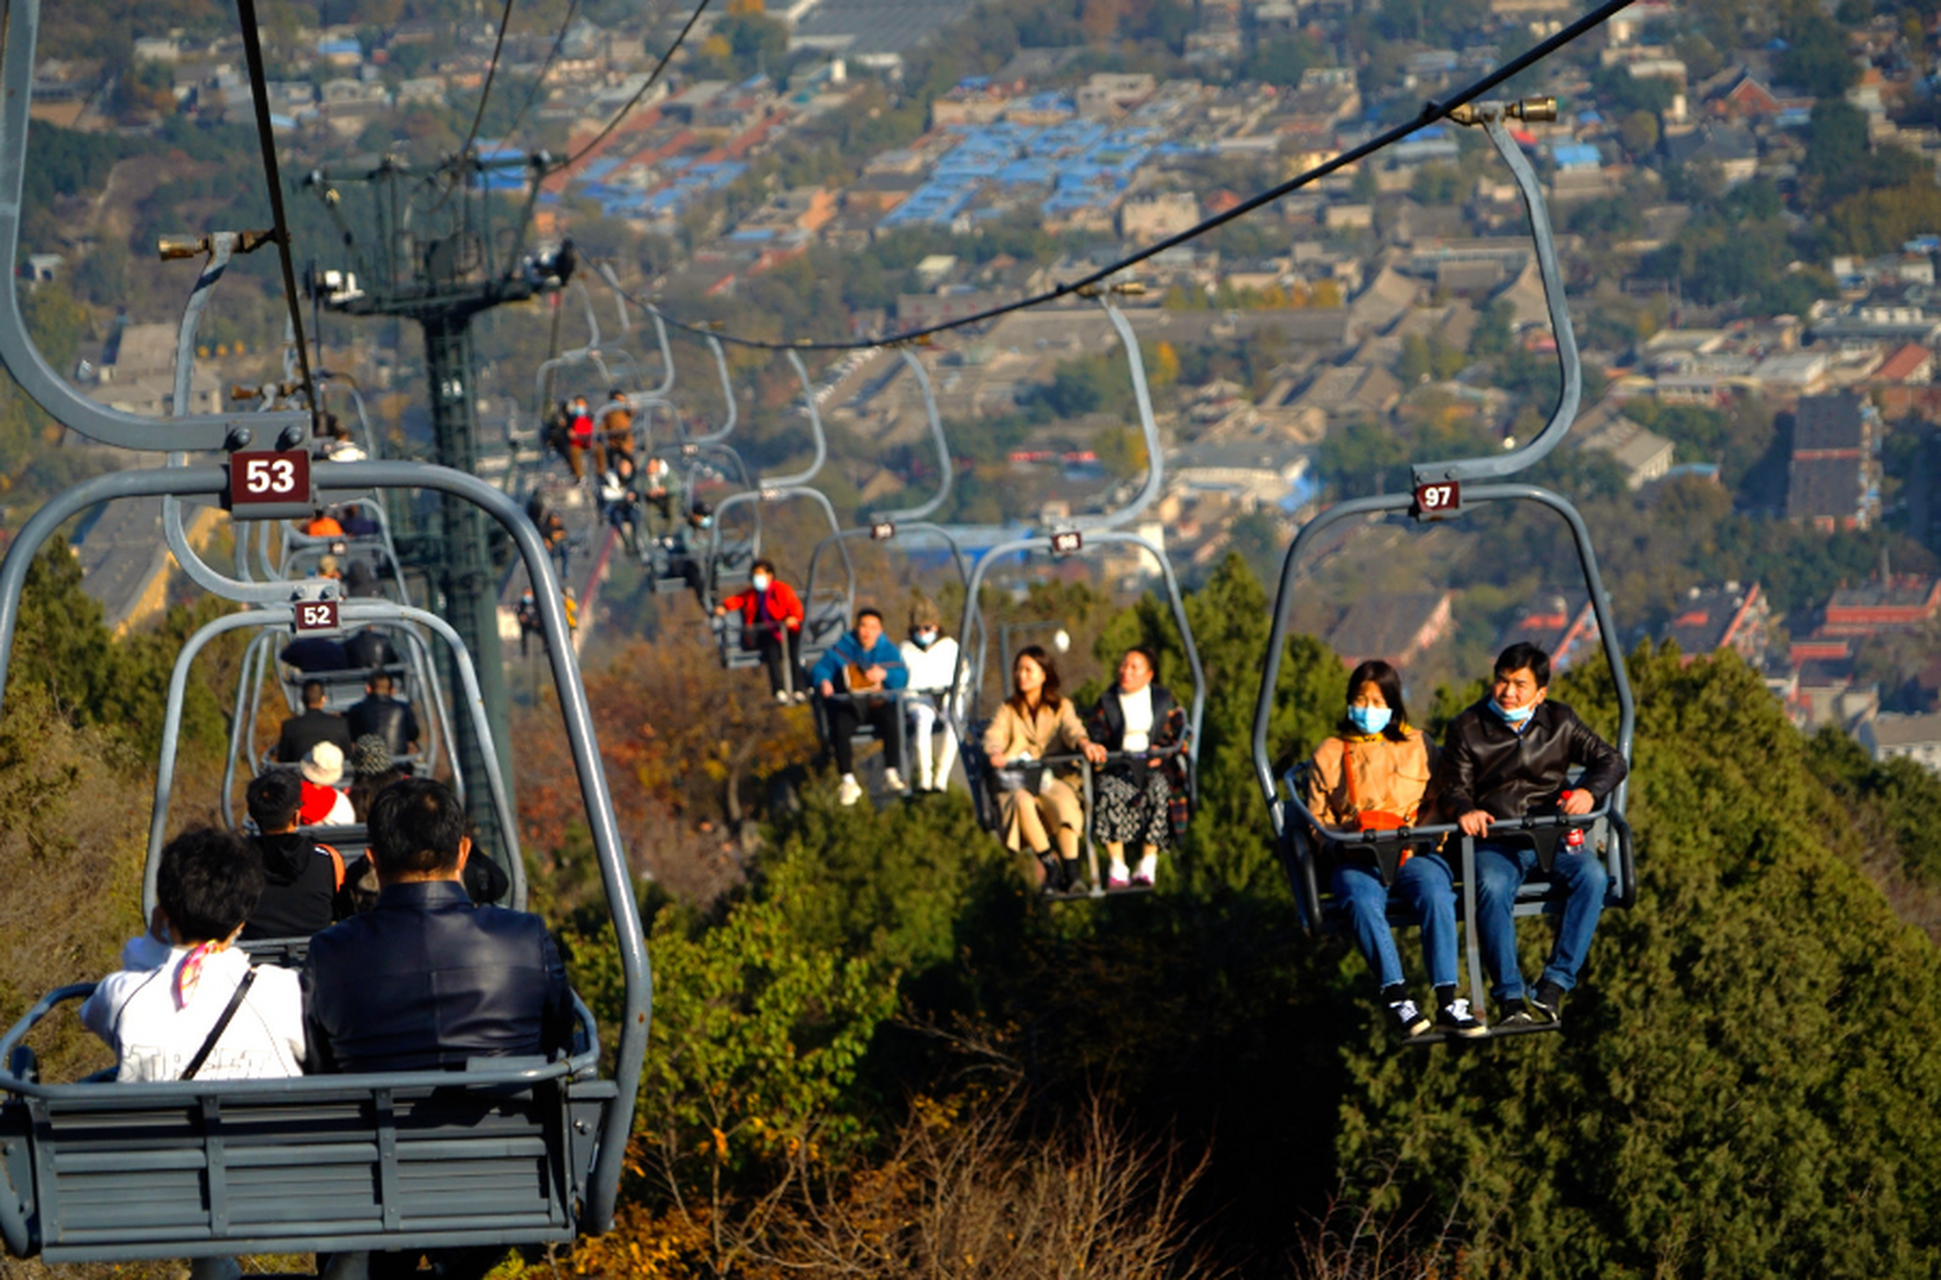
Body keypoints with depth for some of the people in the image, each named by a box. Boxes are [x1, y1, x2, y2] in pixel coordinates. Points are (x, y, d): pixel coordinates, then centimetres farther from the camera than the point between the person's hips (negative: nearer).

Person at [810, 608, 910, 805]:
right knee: (840, 727, -33)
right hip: (848, 703, -1)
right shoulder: (840, 649, 10)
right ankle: (848, 781, -27)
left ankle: (891, 773, -22)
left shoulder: (888, 650, 13)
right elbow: (821, 668, 2)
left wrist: (884, 674, -18)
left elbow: (903, 676, 2)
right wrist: (824, 682, -21)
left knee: (891, 720, -34)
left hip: (878, 701, 1)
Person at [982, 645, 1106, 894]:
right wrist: (996, 753, -27)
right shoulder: (1008, 710, 20)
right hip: (1016, 779, 0)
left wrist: (1085, 743, -29)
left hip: (1052, 777, 0)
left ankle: (1071, 871, -38)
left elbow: (1072, 729, -3)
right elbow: (994, 735, -1)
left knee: (1065, 802, -36)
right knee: (1023, 801, -37)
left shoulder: (1061, 707, 19)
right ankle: (1051, 867, -31)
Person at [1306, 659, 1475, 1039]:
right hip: (1357, 860, 0)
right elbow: (1317, 821, 14)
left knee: (1436, 894, -35)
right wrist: (1347, 832, -7)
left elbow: (1439, 804, 12)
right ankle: (1396, 997, -40)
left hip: (1414, 853, 0)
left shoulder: (1418, 746, 19)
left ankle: (1446, 1000, -39)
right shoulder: (1329, 755, 18)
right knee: (1363, 901, -37)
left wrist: (1417, 833, -8)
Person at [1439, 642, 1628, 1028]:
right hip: (1495, 842, -2)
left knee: (1592, 876, -31)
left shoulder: (1560, 721, 14)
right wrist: (1465, 810, -20)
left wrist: (1589, 792, -10)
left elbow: (1610, 761, 12)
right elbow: (1454, 789, 5)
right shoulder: (1466, 729, 9)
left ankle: (1554, 986, -32)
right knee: (1492, 888, -36)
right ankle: (1512, 998, -41)